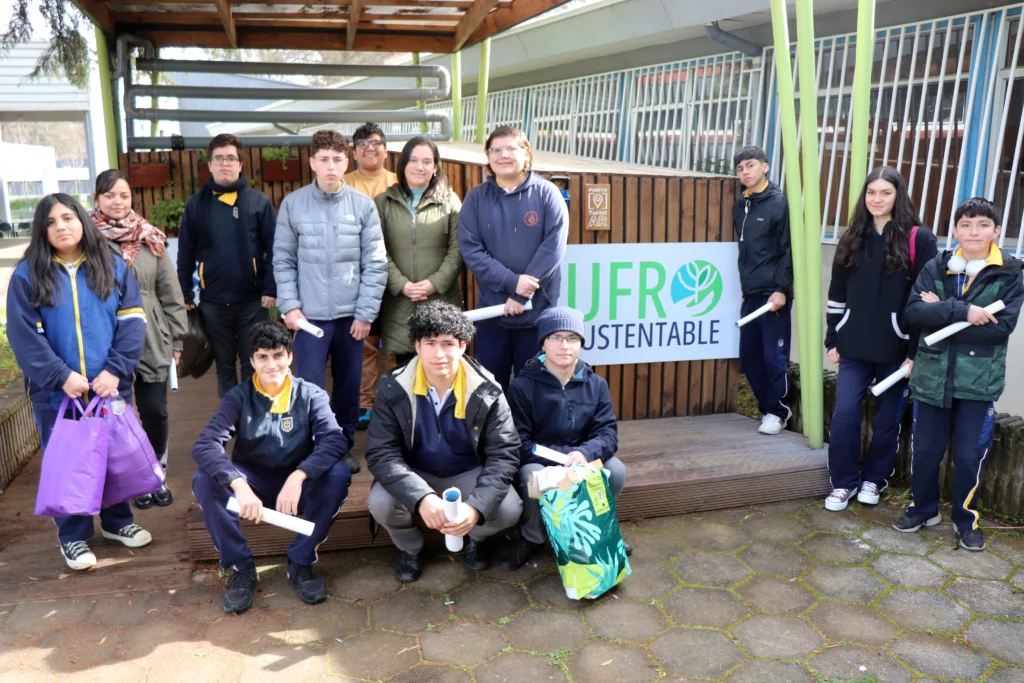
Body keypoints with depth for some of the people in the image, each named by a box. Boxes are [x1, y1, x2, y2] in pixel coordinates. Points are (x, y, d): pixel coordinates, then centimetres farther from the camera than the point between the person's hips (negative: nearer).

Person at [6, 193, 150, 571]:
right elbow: (24, 336, -7)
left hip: (110, 385, 2)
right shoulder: (27, 275, -1)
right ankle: (73, 536, 24)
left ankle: (117, 521, 32)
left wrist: (115, 371, -13)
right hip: (56, 392, -1)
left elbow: (132, 323, -2)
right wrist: (62, 376, -16)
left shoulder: (114, 267, 4)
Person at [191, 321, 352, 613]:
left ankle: (300, 562, -11)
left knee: (338, 473, -29)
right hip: (252, 486, 1)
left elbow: (335, 440, -24)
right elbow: (204, 446, -24)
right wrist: (239, 486, -42)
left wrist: (297, 477, -42)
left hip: (298, 486, 0)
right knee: (205, 479, -27)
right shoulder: (239, 397, -9)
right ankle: (241, 567, -10)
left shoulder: (310, 395, -9)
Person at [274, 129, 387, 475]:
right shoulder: (292, 204, 0)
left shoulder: (363, 205, 0)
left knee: (349, 386, 12)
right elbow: (283, 260, 2)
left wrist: (366, 312, -5)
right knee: (309, 387, -4)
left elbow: (375, 264, -1)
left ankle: (343, 446, 31)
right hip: (309, 314, -1)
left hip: (351, 314, 1)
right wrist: (289, 305, -6)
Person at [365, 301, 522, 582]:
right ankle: (409, 547, 7)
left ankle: (475, 537, 13)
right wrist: (422, 497, -40)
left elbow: (504, 454, -18)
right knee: (381, 504, -30)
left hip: (468, 475, 0)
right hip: (413, 475, 0)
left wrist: (476, 507, -35)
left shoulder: (486, 391, -19)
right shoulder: (393, 389, -19)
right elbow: (381, 453, -22)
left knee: (508, 509, -26)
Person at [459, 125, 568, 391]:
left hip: (538, 310, -1)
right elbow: (470, 249, -5)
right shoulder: (476, 198, 4)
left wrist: (522, 295, -15)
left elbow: (553, 247, -10)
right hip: (490, 310, 2)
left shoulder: (546, 193, -1)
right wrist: (511, 281, -18)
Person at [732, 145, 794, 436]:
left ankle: (777, 412, 12)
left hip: (774, 293, -7)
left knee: (774, 356, -2)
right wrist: (744, 285, 16)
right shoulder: (739, 206, 13)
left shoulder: (779, 202, -7)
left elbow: (789, 250, -11)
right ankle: (766, 407, 24)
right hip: (750, 293, 7)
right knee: (749, 356, 10)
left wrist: (782, 289, -16)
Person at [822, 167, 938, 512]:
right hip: (855, 346, 3)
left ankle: (874, 479, 29)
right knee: (844, 415, -1)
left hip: (896, 348, -3)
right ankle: (843, 482, 15)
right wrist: (832, 339, 8)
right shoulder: (852, 238, 8)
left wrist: (917, 351, -11)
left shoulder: (918, 239, -6)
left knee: (887, 419, 9)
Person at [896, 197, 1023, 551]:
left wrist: (940, 315, -14)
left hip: (979, 381, -2)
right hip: (932, 375, 2)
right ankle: (923, 509, 32)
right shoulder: (935, 268, 2)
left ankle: (967, 519, 27)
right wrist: (962, 311, -23)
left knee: (970, 456, 6)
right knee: (925, 450, 11)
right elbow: (913, 311, -10)